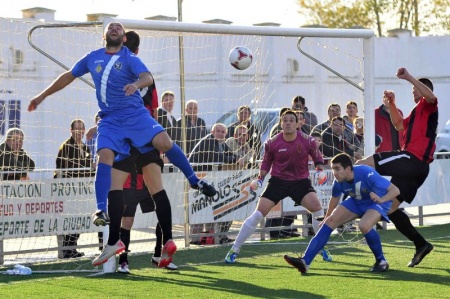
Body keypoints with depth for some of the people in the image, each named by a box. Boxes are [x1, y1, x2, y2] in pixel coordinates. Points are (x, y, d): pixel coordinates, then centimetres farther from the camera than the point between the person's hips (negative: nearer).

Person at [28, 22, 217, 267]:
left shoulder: (129, 59, 1)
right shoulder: (92, 58, 14)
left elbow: (147, 77, -17)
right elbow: (68, 76, 26)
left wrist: (137, 84, -42)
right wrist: (43, 95, 27)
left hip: (135, 114, -2)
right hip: (110, 119, 3)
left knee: (163, 141, -23)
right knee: (105, 155, -22)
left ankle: (194, 181, -5)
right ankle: (101, 210, -28)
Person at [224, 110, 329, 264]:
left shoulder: (308, 141, -10)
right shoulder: (272, 143, -9)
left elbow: (317, 157, 9)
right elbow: (266, 162, 8)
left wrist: (320, 170, -8)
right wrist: (260, 178, -5)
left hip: (301, 181, 0)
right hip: (277, 180, 0)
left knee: (317, 209, -19)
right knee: (258, 214, -9)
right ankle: (234, 250, 0)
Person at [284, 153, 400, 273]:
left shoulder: (366, 174, -35)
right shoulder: (339, 181, -17)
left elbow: (395, 190, -33)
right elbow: (335, 198, 8)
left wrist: (381, 199, -52)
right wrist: (327, 217, 19)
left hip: (377, 202, -6)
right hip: (356, 201, 6)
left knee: (364, 225, -34)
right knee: (330, 221, -9)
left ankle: (381, 261, -9)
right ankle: (305, 262, -12)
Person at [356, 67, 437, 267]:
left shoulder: (428, 106, 3)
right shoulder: (417, 113, 32)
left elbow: (431, 96, -20)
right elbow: (399, 125, 37)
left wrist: (409, 77, -21)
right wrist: (392, 104, 24)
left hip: (411, 159, -10)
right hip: (417, 168, 10)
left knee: (363, 164, -18)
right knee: (390, 208, 10)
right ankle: (421, 245, 10)